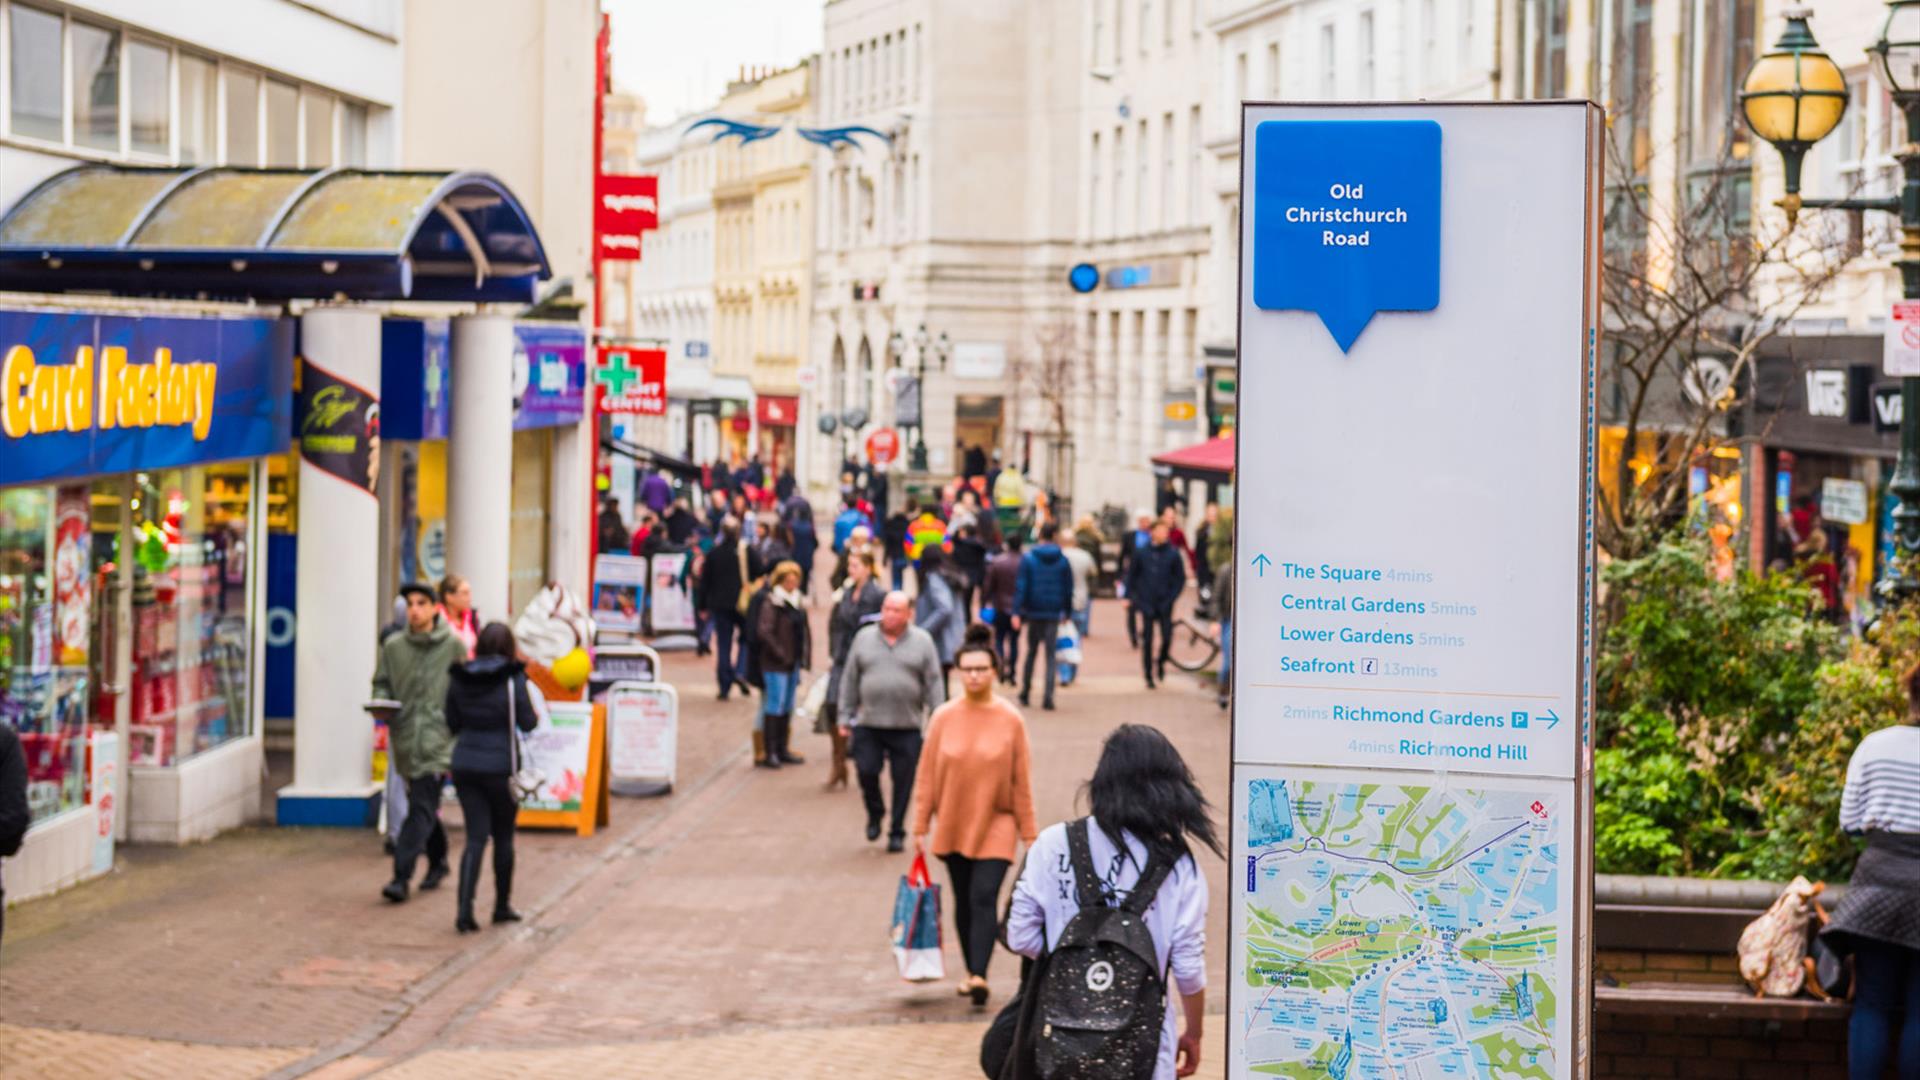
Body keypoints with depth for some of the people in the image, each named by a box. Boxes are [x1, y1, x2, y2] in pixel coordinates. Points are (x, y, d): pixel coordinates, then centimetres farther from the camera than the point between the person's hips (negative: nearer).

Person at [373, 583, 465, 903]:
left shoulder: (453, 646, -2)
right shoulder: (393, 646, 6)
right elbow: (381, 682, 16)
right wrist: (381, 702, -6)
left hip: (437, 737, -4)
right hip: (405, 738, 4)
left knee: (421, 808, -12)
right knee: (425, 807, 17)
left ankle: (402, 877, -16)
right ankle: (437, 862, 36)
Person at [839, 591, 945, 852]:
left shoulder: (922, 642, 2)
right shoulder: (864, 638, 6)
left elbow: (934, 684, 1)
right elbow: (850, 681, 10)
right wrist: (845, 718, 7)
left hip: (907, 727, -1)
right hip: (868, 724, 1)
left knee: (903, 782, 3)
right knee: (866, 771, -6)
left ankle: (897, 833, 17)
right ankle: (875, 813, 23)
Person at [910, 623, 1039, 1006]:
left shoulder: (1010, 720, -6)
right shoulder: (944, 717, -3)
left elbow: (1022, 782, -2)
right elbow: (926, 775, 2)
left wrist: (1029, 833, -1)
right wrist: (920, 827, 1)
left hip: (995, 824, -3)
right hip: (953, 826, 3)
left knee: (984, 898, -14)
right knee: (963, 900, 12)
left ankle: (979, 975, -18)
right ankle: (971, 971, 25)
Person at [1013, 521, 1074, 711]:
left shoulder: (1028, 559, -4)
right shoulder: (1062, 560, -1)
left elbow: (1021, 587, -8)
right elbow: (1068, 588, 2)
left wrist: (1017, 612, -9)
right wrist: (1068, 611, 11)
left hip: (1034, 612, 0)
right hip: (1054, 613, 0)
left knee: (1031, 651, 15)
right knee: (1051, 654, 2)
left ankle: (1025, 693, 20)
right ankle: (1048, 695, -9)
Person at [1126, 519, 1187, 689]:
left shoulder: (1173, 555, -1)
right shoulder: (1141, 554, 0)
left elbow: (1180, 579, 4)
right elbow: (1131, 576, 9)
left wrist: (1171, 598, -7)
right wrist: (1129, 597, 2)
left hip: (1165, 605, 0)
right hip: (1146, 605, 0)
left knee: (1167, 637, -6)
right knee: (1147, 641, 1)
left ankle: (1161, 662, 24)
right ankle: (1149, 676, 11)